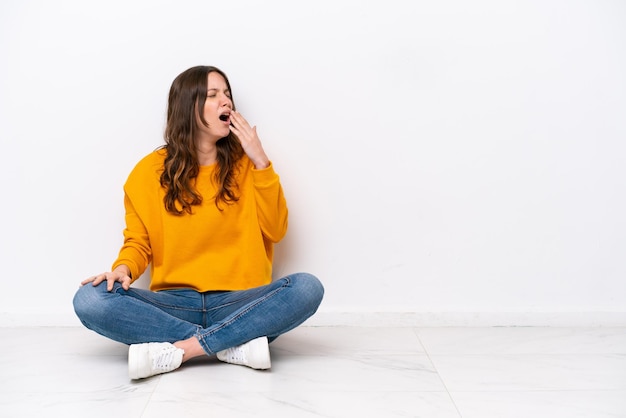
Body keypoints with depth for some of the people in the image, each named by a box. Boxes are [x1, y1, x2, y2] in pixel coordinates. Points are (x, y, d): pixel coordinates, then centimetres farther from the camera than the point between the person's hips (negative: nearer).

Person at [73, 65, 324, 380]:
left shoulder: (245, 162, 7)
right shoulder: (150, 171, 6)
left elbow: (275, 230, 1)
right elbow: (138, 241, 9)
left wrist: (260, 162, -5)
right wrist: (124, 268, -13)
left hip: (237, 303, 0)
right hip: (174, 303, 0)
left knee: (307, 288, -28)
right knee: (90, 300, -26)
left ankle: (176, 351, -28)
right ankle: (235, 344, -25)